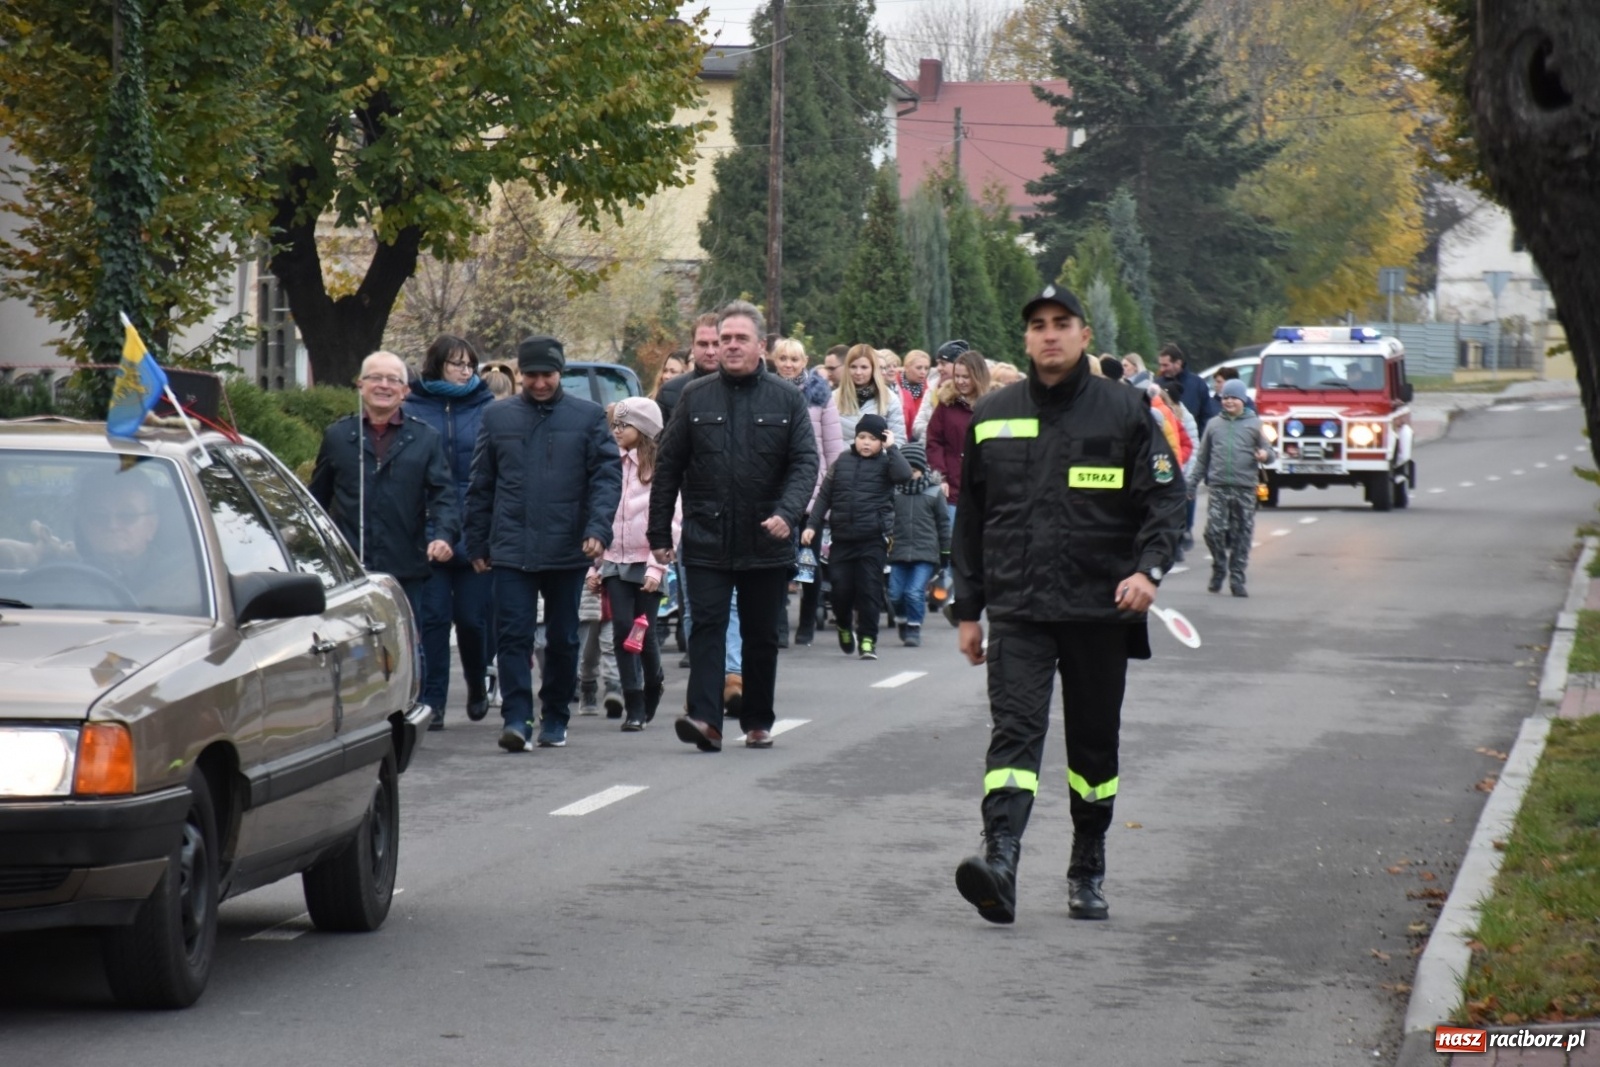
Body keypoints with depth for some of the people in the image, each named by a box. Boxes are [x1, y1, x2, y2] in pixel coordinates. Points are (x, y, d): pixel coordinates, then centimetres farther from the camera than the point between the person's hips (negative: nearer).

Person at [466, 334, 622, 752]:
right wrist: (477, 543, 9)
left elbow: (608, 476, 0)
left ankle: (555, 720, 21)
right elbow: (480, 484, 11)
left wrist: (598, 529, -13)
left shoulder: (589, 416, 3)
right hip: (511, 550, 0)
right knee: (513, 635, -8)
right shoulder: (498, 416, 7)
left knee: (562, 639, 9)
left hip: (567, 550, 0)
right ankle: (516, 719, -9)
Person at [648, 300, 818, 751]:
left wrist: (787, 512, -20)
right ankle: (705, 718, -16)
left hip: (767, 543, 0)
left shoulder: (786, 400, 2)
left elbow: (806, 462, -3)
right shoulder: (696, 398, 5)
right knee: (707, 626, -9)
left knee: (762, 635, 9)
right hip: (706, 541, 0)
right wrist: (659, 533, 4)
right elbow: (667, 467, 7)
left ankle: (758, 722, 20)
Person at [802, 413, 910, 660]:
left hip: (873, 539, -3)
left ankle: (867, 639, 5)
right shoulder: (843, 461, 9)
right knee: (841, 589, 4)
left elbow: (904, 475, -21)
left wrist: (891, 448, -13)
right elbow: (825, 496, 12)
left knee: (869, 590, -4)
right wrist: (813, 525, 5)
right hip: (842, 538, 3)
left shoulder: (884, 463, 1)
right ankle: (845, 627, 32)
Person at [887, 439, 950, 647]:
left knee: (915, 593, -10)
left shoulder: (934, 491, 2)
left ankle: (914, 629, 5)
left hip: (925, 553, -2)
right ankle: (903, 622, 28)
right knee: (895, 594, 2)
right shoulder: (893, 490, 3)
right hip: (899, 551, 2)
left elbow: (943, 523, 7)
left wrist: (945, 551, 8)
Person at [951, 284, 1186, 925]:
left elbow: (1164, 495, 1)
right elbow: (970, 516, 15)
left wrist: (1149, 567, -16)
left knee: (1095, 744, 9)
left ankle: (1088, 873, 23)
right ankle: (1000, 861, -29)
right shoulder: (992, 417, 9)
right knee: (1015, 729, -16)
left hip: (1099, 608, 0)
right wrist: (968, 608, 13)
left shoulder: (1124, 411, 3)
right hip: (1018, 608, 0)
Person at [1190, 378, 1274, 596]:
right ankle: (1219, 570, 12)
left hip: (1245, 488, -1)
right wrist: (1193, 482, 12)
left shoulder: (1254, 424, 9)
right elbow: (1202, 456, 17)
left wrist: (1265, 455, -17)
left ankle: (1237, 578, 6)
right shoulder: (1214, 424, 13)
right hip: (1218, 487, 1)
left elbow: (1268, 451, 8)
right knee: (1214, 531, -8)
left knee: (1242, 535, 0)